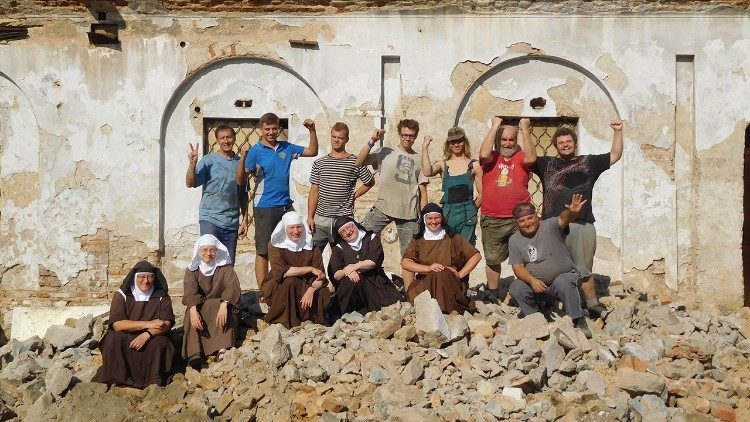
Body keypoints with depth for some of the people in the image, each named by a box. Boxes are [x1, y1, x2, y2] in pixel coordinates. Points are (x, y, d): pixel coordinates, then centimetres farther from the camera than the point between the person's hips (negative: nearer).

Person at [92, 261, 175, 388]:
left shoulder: (162, 296, 0)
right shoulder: (121, 295, -4)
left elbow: (167, 324, -10)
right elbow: (117, 324, -17)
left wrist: (147, 334, -28)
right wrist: (148, 324, -22)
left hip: (152, 338, 0)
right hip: (125, 339, 0)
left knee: (159, 343, -31)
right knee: (113, 339, -29)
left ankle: (154, 382, -15)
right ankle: (117, 380, -18)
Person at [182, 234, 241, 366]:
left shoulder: (225, 268, 3)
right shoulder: (192, 270, 6)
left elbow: (233, 287, -17)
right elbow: (190, 291, -14)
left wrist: (223, 305, -39)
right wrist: (193, 310, -35)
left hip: (219, 306, -1)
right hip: (200, 308, 1)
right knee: (191, 314, -30)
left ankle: (222, 349, -48)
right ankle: (194, 353, -43)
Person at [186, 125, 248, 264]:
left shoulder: (239, 163, 9)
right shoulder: (208, 160, -1)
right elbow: (190, 183, -7)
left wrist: (244, 219, 11)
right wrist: (192, 164, -22)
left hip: (232, 223, 4)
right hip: (210, 219, -4)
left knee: (228, 265, 6)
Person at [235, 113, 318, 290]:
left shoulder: (286, 147, 9)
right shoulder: (255, 151, -5)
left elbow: (312, 151, 18)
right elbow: (241, 180, -9)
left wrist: (312, 131, 4)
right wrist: (243, 159, -24)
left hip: (286, 206, 5)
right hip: (264, 208, -5)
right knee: (263, 252, -1)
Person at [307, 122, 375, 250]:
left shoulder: (355, 162, 1)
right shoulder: (319, 163, 8)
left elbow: (370, 182, 14)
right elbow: (314, 192, 7)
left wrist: (354, 195, 4)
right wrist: (310, 217, 1)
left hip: (344, 219, -2)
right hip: (321, 219, 2)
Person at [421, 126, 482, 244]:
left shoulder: (474, 165, 5)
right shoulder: (443, 165, 8)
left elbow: (481, 193, 6)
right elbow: (427, 172, -14)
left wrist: (472, 209, 1)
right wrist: (424, 147, -10)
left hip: (467, 217, -1)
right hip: (447, 215, 1)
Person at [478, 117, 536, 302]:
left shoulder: (520, 158, 5)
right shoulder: (492, 157, 5)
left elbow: (531, 158, -17)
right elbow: (484, 154, -17)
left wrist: (525, 130, -14)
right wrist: (495, 127, -12)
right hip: (492, 222, 1)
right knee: (492, 260, 12)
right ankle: (492, 296, 26)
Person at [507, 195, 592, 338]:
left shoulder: (550, 226, -10)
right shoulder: (515, 240, 1)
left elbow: (563, 219, -33)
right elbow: (518, 267, -5)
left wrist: (571, 212, -58)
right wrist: (532, 280, -24)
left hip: (564, 276, -3)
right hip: (535, 283, 4)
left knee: (562, 283, -35)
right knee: (515, 288, -21)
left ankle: (579, 322, -22)